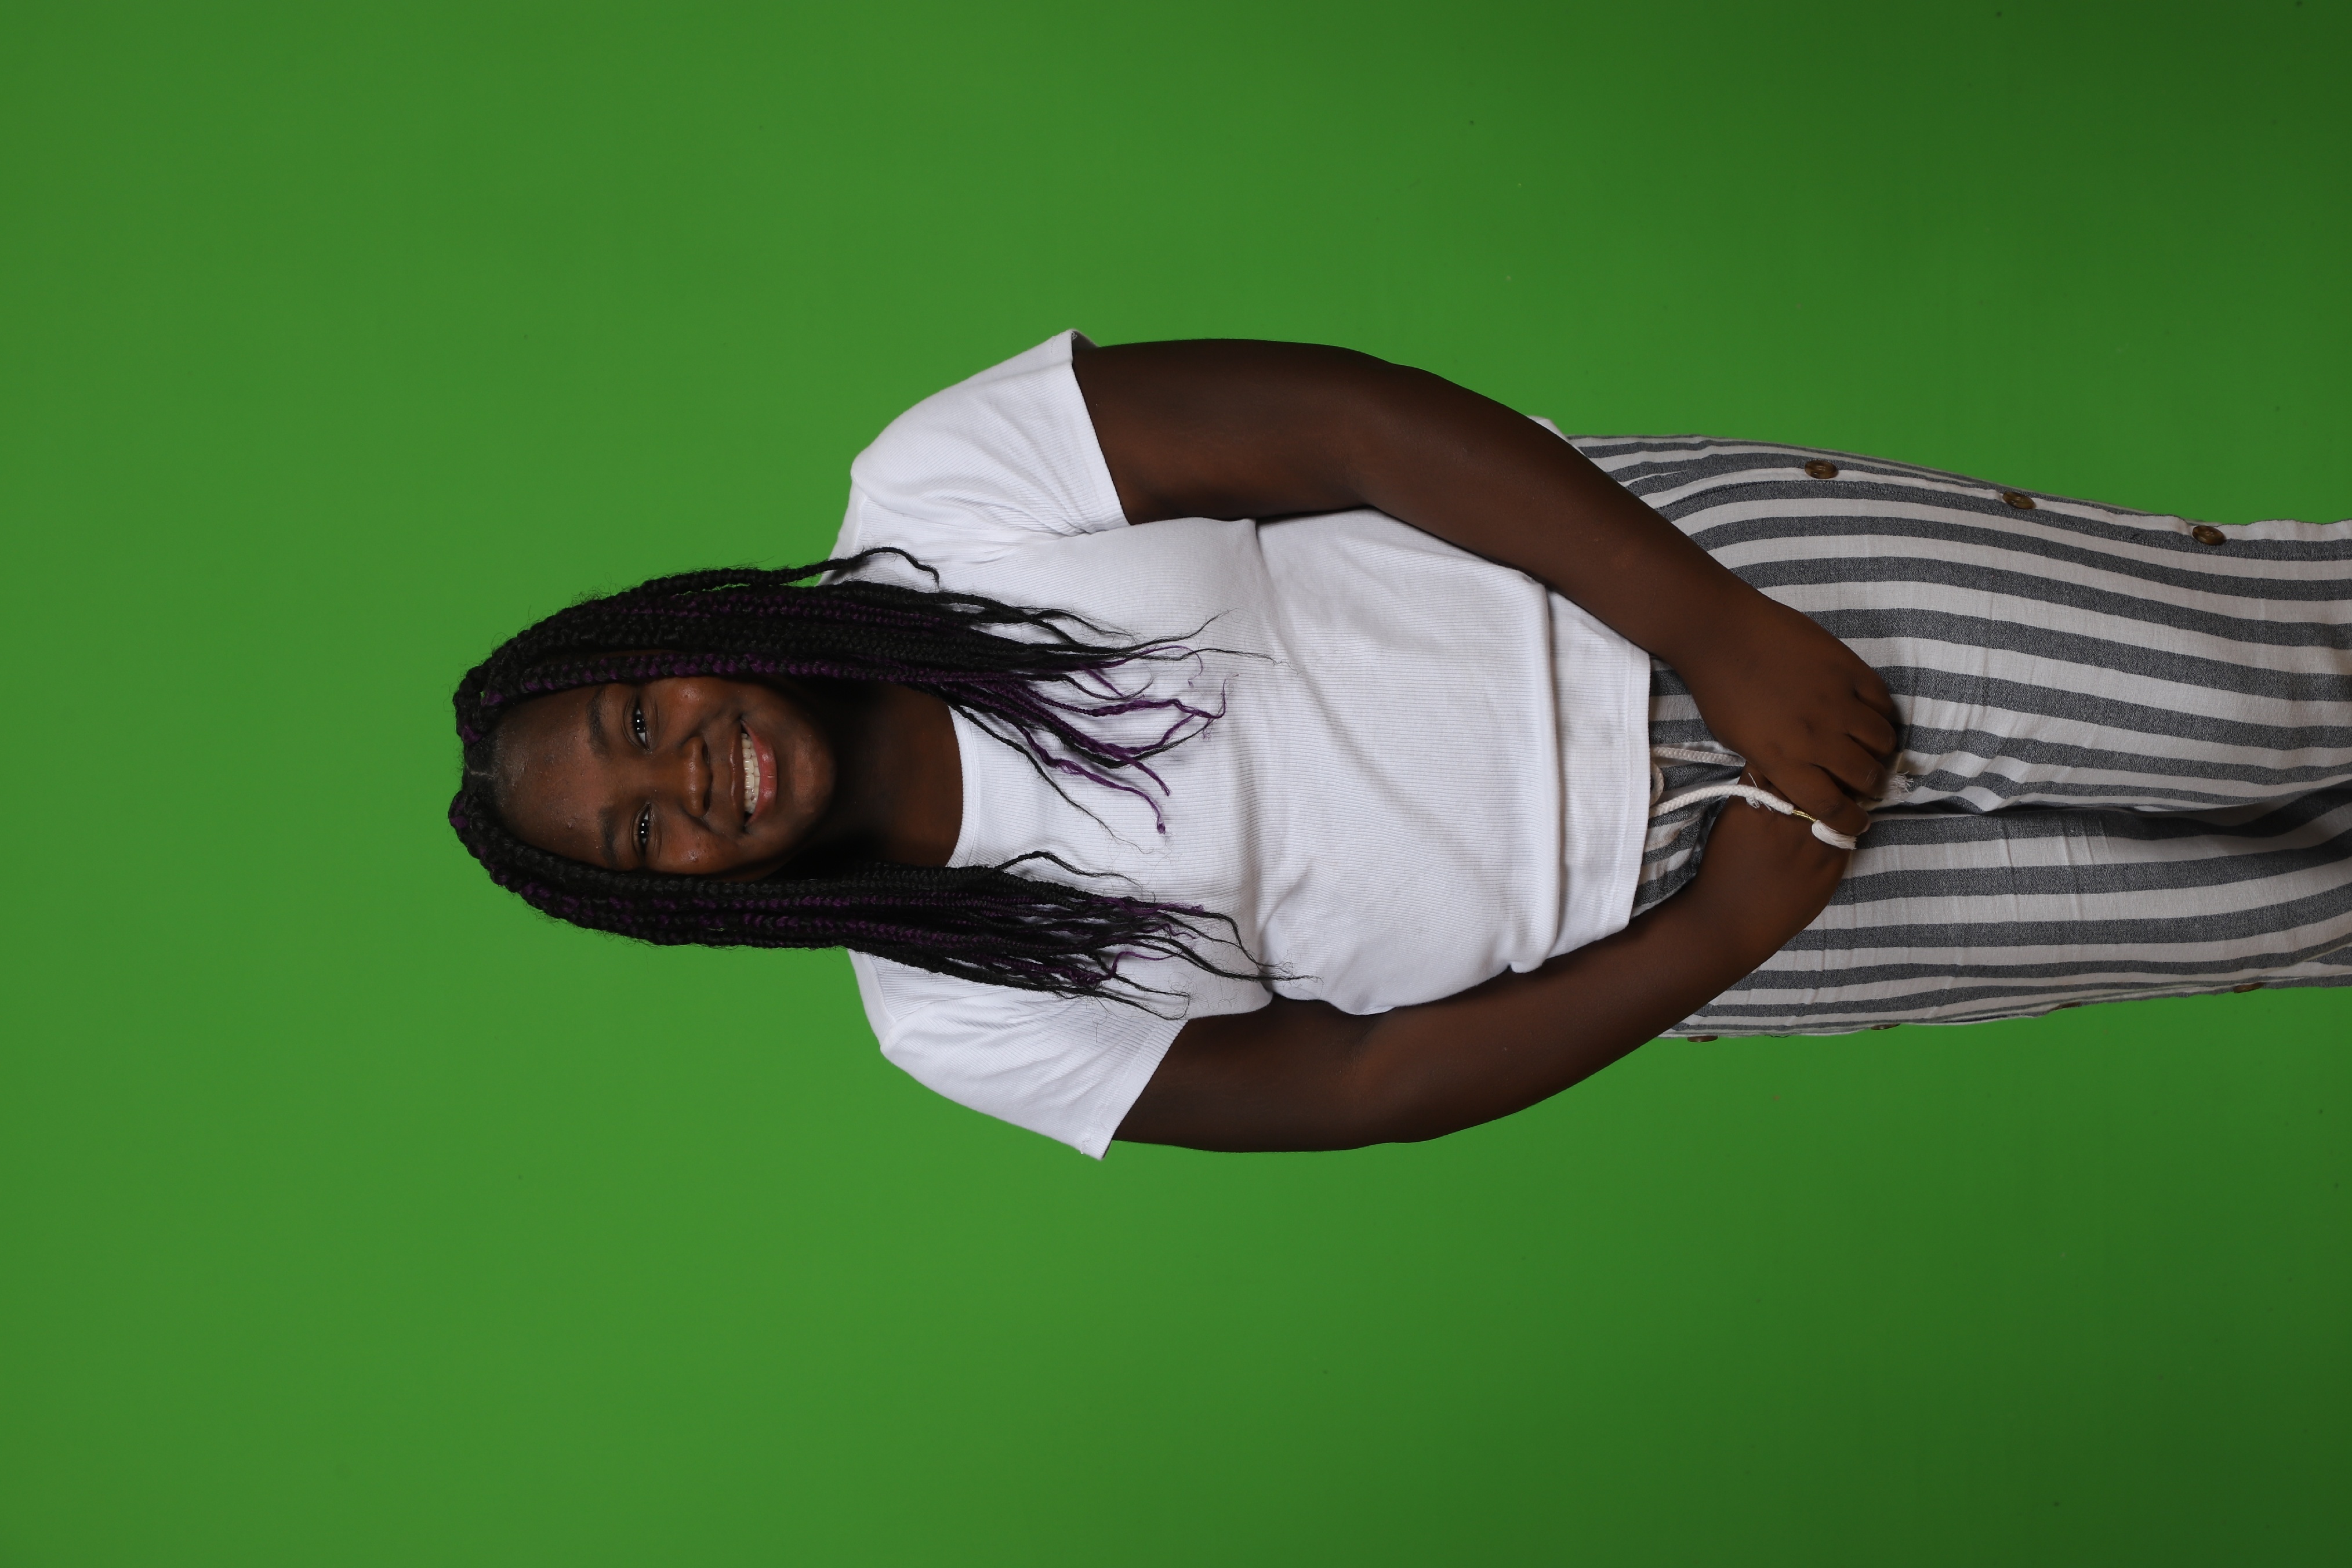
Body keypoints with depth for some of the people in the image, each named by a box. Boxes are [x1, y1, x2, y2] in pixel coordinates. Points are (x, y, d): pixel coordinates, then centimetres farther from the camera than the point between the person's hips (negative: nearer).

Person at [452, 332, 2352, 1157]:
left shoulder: (938, 493, -13)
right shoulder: (960, 1019, -7)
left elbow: (1355, 416, -16)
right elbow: (1360, 1082, -6)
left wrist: (1729, 638, -22)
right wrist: (1731, 929, -15)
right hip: (1655, 922, 0)